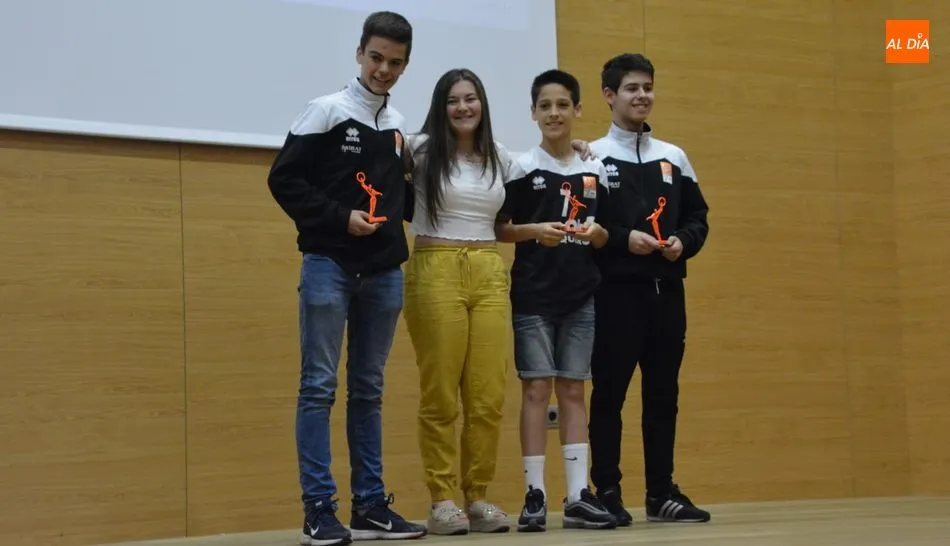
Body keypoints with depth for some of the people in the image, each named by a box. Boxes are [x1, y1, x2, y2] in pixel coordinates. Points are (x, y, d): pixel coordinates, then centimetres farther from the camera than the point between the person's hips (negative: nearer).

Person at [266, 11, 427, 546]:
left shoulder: (400, 126, 12)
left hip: (384, 272, 5)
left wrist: (405, 208, 3)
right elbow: (284, 180, -7)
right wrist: (340, 218, -15)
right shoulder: (327, 111, -3)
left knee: (369, 391, 10)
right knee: (319, 387, -4)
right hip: (330, 266, -5)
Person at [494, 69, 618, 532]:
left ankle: (578, 496, 6)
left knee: (573, 391, 5)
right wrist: (535, 230, -18)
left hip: (581, 295, 3)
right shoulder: (522, 167, -1)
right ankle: (535, 494, 0)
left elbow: (604, 235, 14)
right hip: (533, 294, -3)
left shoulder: (595, 170, 9)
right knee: (536, 389, -4)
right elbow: (499, 229, -2)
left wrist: (596, 233, -8)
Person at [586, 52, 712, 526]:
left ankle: (662, 492, 15)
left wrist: (683, 241, -4)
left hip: (667, 290, 5)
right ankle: (607, 493, 6)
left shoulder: (674, 157, 15)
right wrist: (625, 239, -18)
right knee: (610, 394, -1)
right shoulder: (593, 157, 0)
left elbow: (698, 216, 16)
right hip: (615, 291, -5)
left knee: (663, 394, 8)